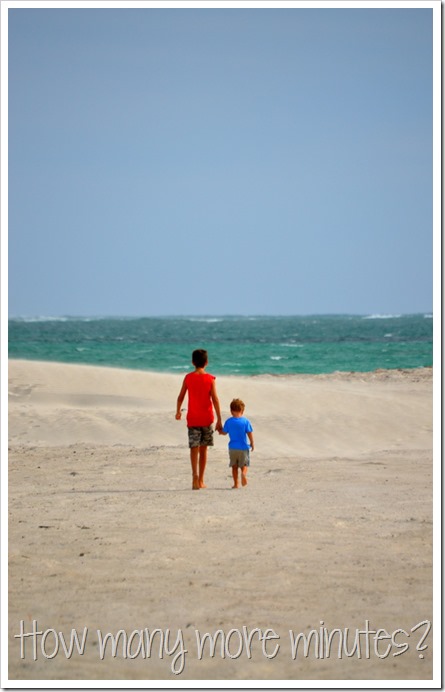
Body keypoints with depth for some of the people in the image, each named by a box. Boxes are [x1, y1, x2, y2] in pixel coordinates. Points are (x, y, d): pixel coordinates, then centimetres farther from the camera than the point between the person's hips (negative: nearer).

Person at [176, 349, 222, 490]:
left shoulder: (188, 378, -2)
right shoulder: (210, 379, -4)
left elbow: (180, 397, 2)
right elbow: (215, 400, -8)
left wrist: (178, 412, 20)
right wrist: (219, 420, -5)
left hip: (193, 419, -1)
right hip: (206, 418, 1)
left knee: (194, 449, -4)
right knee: (203, 449, 12)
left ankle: (195, 476, -26)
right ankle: (201, 481, 18)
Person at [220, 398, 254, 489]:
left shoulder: (229, 421, -3)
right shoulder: (246, 421, -7)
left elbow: (224, 432, 6)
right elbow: (250, 433, -6)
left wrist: (220, 431, 29)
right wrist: (252, 443, 7)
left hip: (232, 448, 1)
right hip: (243, 447, -1)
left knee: (234, 466, 12)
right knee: (244, 464, 9)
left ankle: (236, 483, 7)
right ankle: (244, 473, -23)